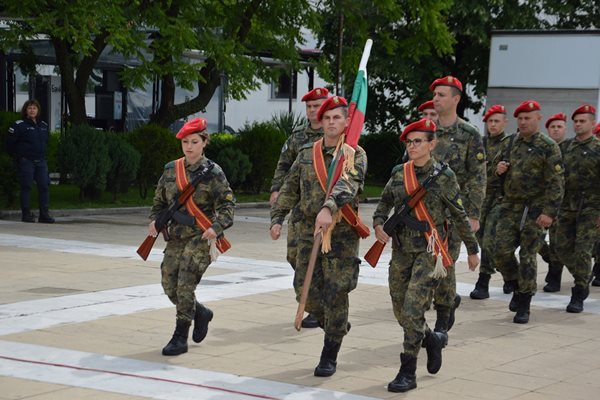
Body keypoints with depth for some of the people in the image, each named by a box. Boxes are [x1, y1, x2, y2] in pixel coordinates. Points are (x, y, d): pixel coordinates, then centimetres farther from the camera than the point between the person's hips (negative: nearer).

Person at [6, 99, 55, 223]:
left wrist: (44, 156, 14)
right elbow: (10, 143, -2)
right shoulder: (19, 125, -3)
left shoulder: (43, 125, 14)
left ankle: (44, 214, 2)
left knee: (44, 186, -1)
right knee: (26, 186, -4)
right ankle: (26, 214, 1)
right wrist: (18, 156, -1)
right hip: (26, 161, -5)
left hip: (41, 161, 5)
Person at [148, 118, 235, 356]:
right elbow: (160, 200, 17)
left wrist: (217, 227, -23)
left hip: (200, 237, -5)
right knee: (169, 285, 4)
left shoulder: (212, 172, -5)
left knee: (185, 285, -13)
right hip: (176, 236, 5)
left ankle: (180, 338, -1)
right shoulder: (171, 169, 9)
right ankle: (201, 313, 32)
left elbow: (227, 203, -7)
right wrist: (155, 220, -1)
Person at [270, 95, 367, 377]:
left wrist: (328, 208, -40)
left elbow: (348, 184, -23)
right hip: (309, 230, 5)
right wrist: (277, 218, 3)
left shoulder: (355, 155, -4)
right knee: (305, 290, 3)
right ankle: (337, 326, 32)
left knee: (335, 294, -3)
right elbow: (290, 189, 15)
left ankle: (329, 356, 9)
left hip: (342, 233, -4)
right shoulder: (307, 154, 10)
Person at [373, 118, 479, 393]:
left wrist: (472, 249, 7)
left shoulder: (443, 176, -5)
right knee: (401, 313, 11)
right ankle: (433, 340, 39)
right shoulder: (398, 173, 5)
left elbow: (459, 216, 1)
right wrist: (378, 224, -8)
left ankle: (407, 373, -5)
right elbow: (384, 203, 13)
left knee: (412, 311, -13)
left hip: (428, 250, -5)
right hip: (401, 250, 5)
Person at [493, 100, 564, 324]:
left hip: (534, 210, -5)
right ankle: (519, 287, 24)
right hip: (510, 206, 5)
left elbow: (556, 184, -12)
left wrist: (549, 212, -20)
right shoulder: (512, 144, 11)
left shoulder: (548, 147, -7)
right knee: (501, 254, -1)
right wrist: (499, 169, 1)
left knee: (528, 257, -1)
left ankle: (523, 307, 8)